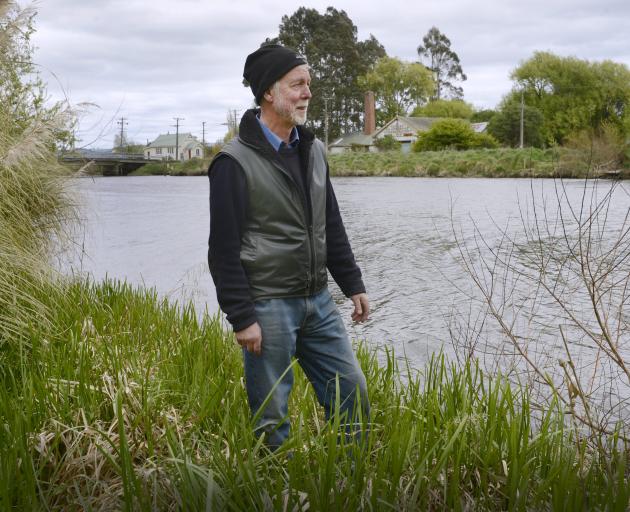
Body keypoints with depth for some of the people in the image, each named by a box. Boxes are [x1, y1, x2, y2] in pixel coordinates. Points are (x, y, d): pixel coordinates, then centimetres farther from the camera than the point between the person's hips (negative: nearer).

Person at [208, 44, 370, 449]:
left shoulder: (313, 151, 10)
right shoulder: (236, 162, -12)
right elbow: (224, 250, -13)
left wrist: (353, 284, 14)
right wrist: (241, 317, -15)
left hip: (319, 301, 7)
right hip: (268, 307, -7)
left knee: (352, 392, 10)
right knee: (272, 417, 4)